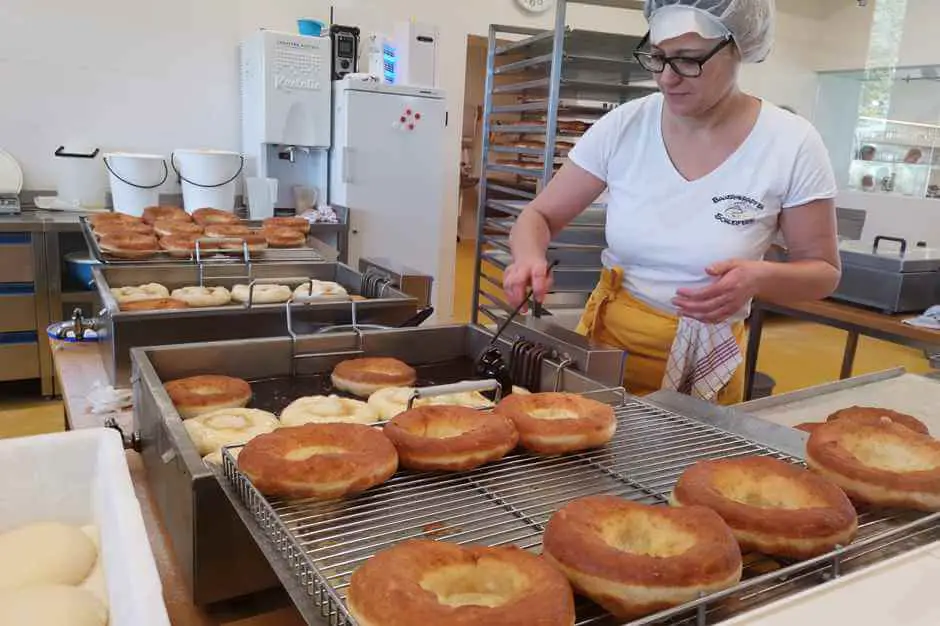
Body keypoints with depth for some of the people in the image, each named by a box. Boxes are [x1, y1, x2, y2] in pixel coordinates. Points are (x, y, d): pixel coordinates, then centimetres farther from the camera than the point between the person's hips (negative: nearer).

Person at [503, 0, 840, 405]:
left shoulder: (791, 145, -13)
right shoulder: (624, 126, -10)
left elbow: (823, 271, -5)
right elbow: (540, 215, -3)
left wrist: (760, 279, -26)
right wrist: (529, 257, -25)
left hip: (703, 362, -1)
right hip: (605, 337, 2)